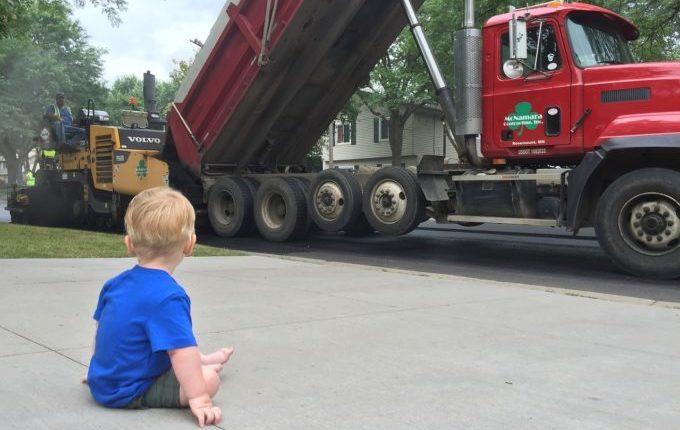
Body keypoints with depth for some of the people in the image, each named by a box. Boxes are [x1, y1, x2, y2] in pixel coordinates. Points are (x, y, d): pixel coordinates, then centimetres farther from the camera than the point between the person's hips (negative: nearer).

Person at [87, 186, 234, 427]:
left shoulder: (115, 284, 2)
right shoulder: (168, 297, -27)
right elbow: (181, 349, -32)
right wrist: (199, 399, -30)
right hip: (129, 394, -9)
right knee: (209, 379, -14)